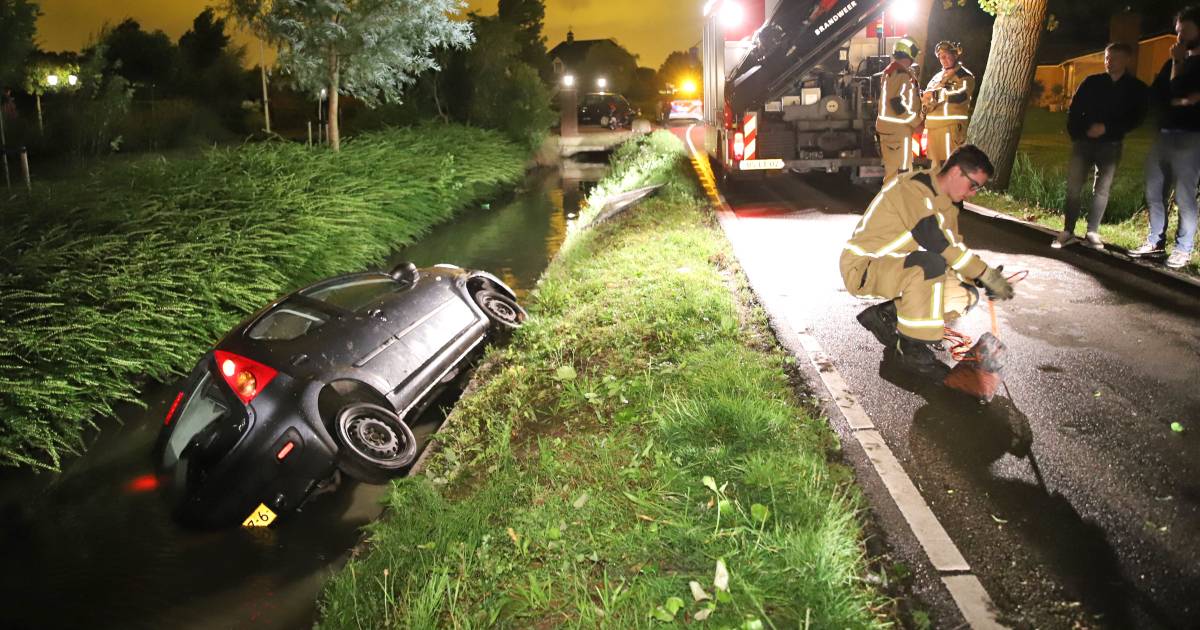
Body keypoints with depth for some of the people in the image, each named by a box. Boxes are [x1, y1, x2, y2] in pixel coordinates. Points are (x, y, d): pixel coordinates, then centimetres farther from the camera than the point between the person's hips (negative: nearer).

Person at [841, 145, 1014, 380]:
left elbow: (954, 248, 13)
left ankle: (887, 316, 6)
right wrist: (986, 274, -26)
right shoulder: (913, 187, -20)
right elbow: (936, 240, -28)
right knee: (930, 264, -36)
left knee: (966, 295, -2)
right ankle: (913, 350, -23)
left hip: (895, 268, 9)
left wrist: (982, 278, -4)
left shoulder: (948, 203, 10)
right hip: (863, 267, -9)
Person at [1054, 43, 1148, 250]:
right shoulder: (1092, 82, 4)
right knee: (1073, 186, -4)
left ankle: (1092, 232, 9)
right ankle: (1068, 231, 1)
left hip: (1111, 145, 0)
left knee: (1102, 189, 1)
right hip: (1084, 141, 0)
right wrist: (1076, 134, -5)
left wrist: (1107, 128, -15)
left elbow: (1136, 119, -3)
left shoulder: (1136, 88, 2)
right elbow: (1074, 110, 6)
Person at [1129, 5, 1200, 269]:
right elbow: (1154, 97, 8)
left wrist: (1178, 63, -5)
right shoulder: (1173, 63, 18)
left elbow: (1179, 92, -13)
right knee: (1154, 191, 8)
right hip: (1163, 135, 7)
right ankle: (1156, 242, 16)